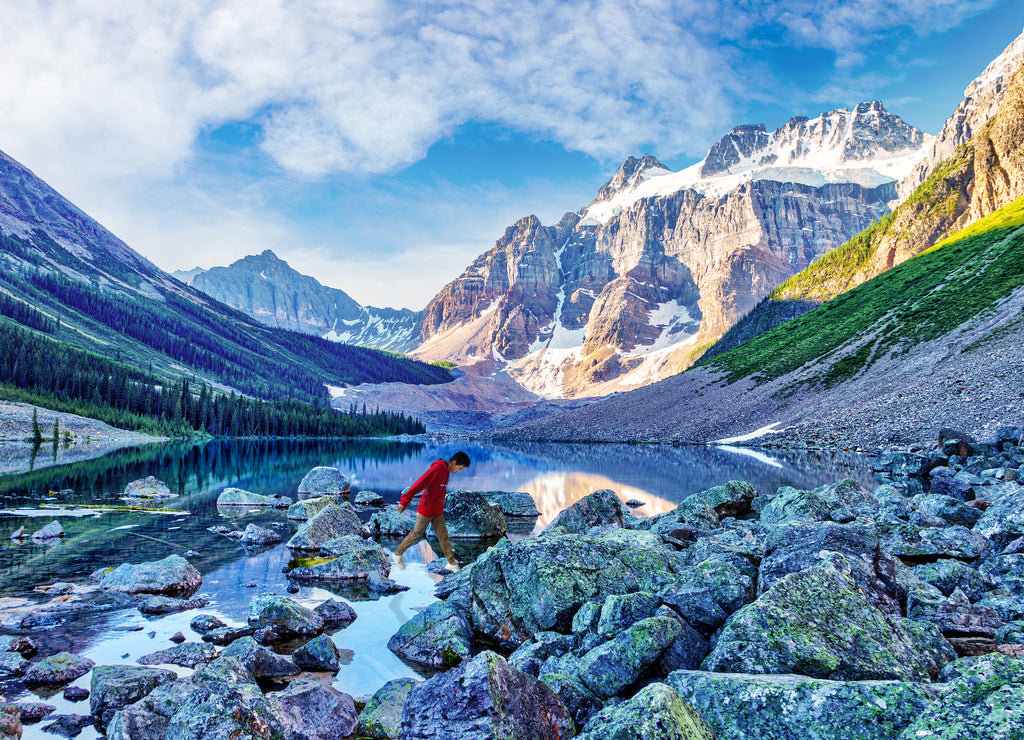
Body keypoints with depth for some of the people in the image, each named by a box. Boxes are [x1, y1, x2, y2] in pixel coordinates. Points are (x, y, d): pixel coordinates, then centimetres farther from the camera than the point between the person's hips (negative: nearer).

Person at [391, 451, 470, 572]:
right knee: (417, 534, 7)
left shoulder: (446, 471, 6)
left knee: (443, 535, 6)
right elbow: (419, 484, -30)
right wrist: (405, 501, -34)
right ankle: (397, 554, 25)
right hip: (426, 510, -8)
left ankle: (451, 563, 10)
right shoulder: (437, 468, -24)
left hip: (437, 512, 8)